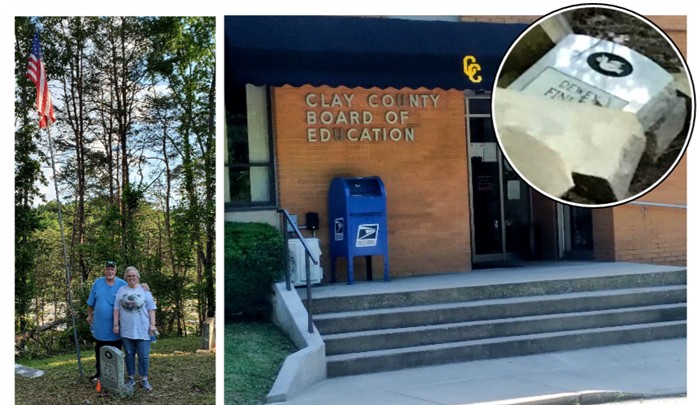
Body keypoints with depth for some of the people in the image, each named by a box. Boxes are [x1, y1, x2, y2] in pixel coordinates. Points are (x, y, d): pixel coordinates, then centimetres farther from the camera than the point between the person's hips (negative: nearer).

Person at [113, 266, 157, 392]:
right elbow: (116, 309, 7)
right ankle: (131, 378, 21)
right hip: (126, 330, 2)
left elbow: (151, 309, 1)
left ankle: (144, 379, 12)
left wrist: (152, 324, -5)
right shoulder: (121, 290, 6)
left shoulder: (144, 290, 2)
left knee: (143, 356, 1)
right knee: (129, 355, 10)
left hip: (142, 330, -1)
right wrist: (116, 324, 1)